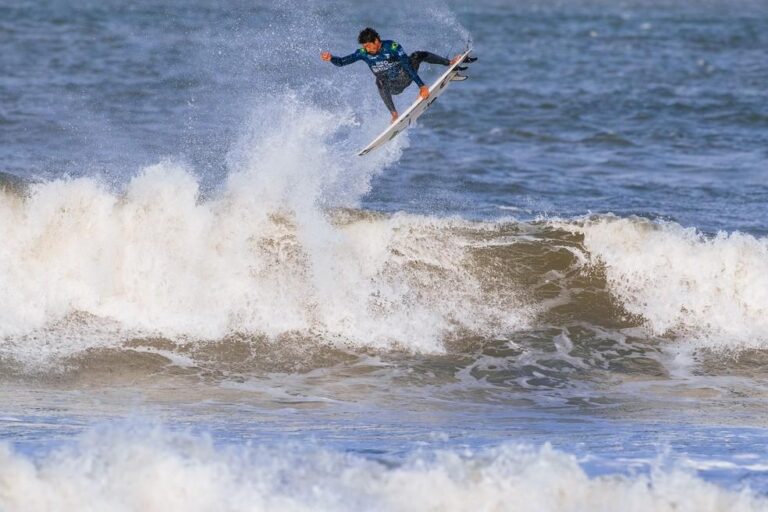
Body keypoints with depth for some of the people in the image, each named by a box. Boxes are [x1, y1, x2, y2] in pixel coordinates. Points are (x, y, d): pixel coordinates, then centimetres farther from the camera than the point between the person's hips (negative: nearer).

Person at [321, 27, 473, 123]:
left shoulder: (392, 47, -22)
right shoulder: (363, 53, -12)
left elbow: (408, 66, -28)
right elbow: (342, 62, -11)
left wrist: (421, 85, -35)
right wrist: (331, 58, -33)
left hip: (405, 77, -2)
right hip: (392, 87, 2)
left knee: (418, 55, -22)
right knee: (380, 82, -33)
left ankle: (451, 63, -9)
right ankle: (394, 115, -35)